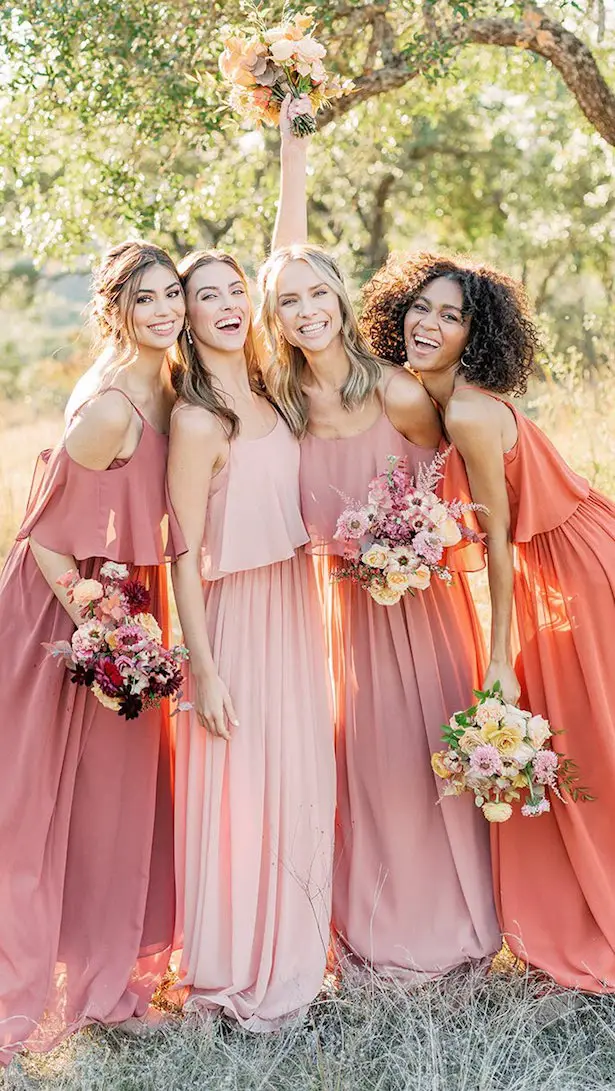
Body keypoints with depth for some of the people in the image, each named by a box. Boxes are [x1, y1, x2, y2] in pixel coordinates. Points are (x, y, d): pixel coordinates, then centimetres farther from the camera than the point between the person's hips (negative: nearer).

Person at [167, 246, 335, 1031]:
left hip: (294, 608, 8)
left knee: (299, 781, 16)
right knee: (241, 791, 4)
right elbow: (185, 554, -16)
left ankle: (292, 951, 36)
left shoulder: (266, 397, 6)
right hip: (237, 616, -7)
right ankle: (237, 976, 24)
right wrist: (204, 671, -17)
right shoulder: (196, 419, -17)